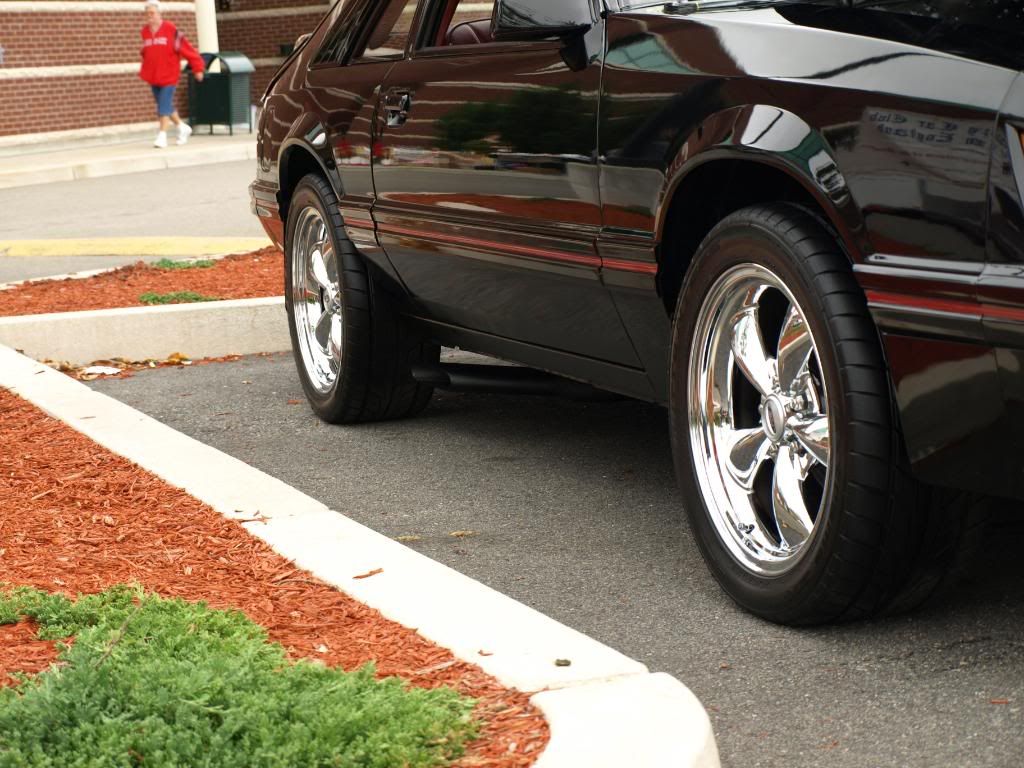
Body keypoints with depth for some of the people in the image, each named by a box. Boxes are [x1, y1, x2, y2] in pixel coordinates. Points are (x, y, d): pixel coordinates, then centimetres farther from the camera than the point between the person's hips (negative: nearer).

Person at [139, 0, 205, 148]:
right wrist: (144, 71, 12)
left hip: (168, 76, -6)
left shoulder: (171, 30, -9)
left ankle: (162, 135, -8)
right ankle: (182, 127, 31)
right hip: (153, 77, 6)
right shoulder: (145, 32, 7)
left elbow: (186, 48, -8)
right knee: (165, 107, 12)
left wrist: (197, 68, -8)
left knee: (164, 106, -12)